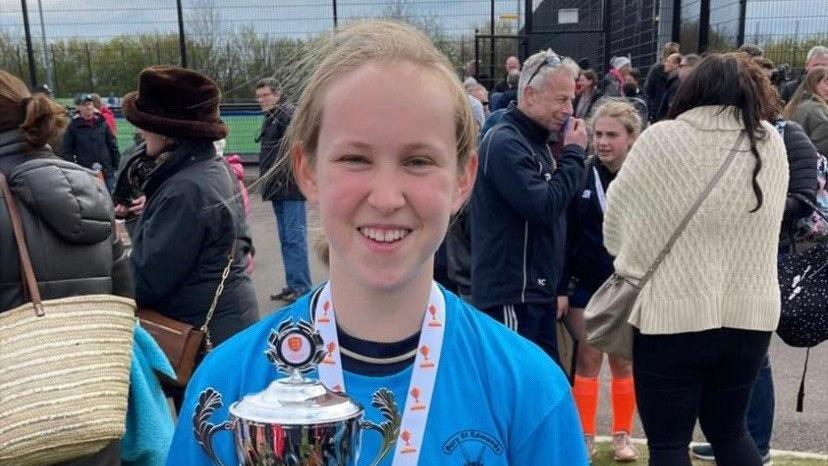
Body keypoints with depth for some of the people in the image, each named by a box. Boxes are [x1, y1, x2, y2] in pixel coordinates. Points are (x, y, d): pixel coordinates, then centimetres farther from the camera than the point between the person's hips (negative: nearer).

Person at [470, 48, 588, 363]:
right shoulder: (504, 143, -15)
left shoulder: (536, 142, 15)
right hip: (511, 295, -10)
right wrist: (574, 153, -13)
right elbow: (543, 206, -23)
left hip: (537, 291, 10)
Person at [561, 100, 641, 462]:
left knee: (624, 363, 12)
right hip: (586, 284, 1)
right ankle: (586, 436, 21)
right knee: (588, 360, 8)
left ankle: (622, 435, 27)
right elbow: (565, 235, -2)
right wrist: (561, 286, -5)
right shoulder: (581, 176, -4)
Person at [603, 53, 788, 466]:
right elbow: (765, 222, 16)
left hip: (673, 313, -4)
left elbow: (617, 212, 2)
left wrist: (634, 256, 21)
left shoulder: (661, 139, -8)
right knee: (729, 429, 22)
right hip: (750, 313, 5)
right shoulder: (772, 144, 4)